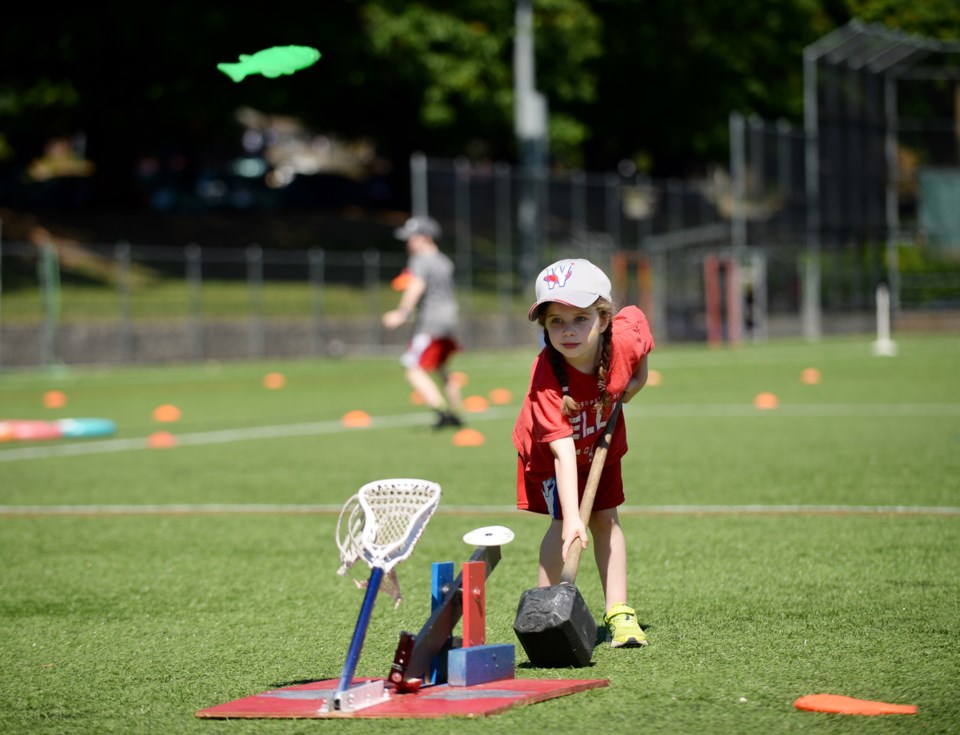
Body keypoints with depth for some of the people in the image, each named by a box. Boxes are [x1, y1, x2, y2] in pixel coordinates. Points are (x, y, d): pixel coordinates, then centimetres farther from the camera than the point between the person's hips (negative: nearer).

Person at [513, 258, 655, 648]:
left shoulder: (625, 337, -33)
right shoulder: (546, 377, -42)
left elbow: (636, 315, -6)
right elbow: (562, 449, -46)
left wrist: (636, 381, -9)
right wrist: (571, 517, -53)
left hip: (601, 440, 4)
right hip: (548, 451, -4)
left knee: (606, 517, 8)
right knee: (563, 522, -17)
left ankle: (617, 613, 17)